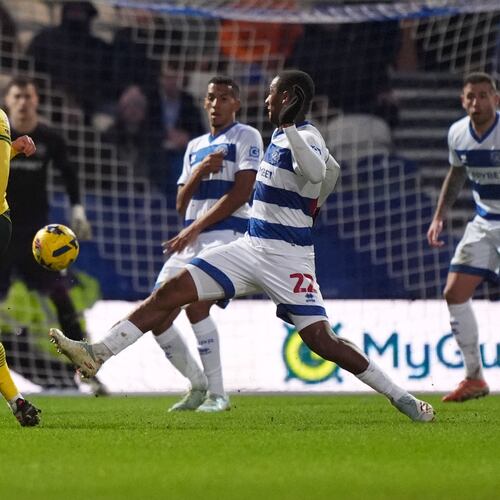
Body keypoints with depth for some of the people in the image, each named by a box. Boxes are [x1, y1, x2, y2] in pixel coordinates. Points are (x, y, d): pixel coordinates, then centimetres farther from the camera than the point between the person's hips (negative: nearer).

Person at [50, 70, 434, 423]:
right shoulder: (281, 136, 12)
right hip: (251, 246, 8)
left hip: (287, 258, -8)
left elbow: (317, 172, -38)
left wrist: (289, 127, -44)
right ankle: (98, 355, -6)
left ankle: (400, 397, 0)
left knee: (322, 341, -13)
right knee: (172, 291, -3)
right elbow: (330, 168, 28)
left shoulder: (306, 137, -14)